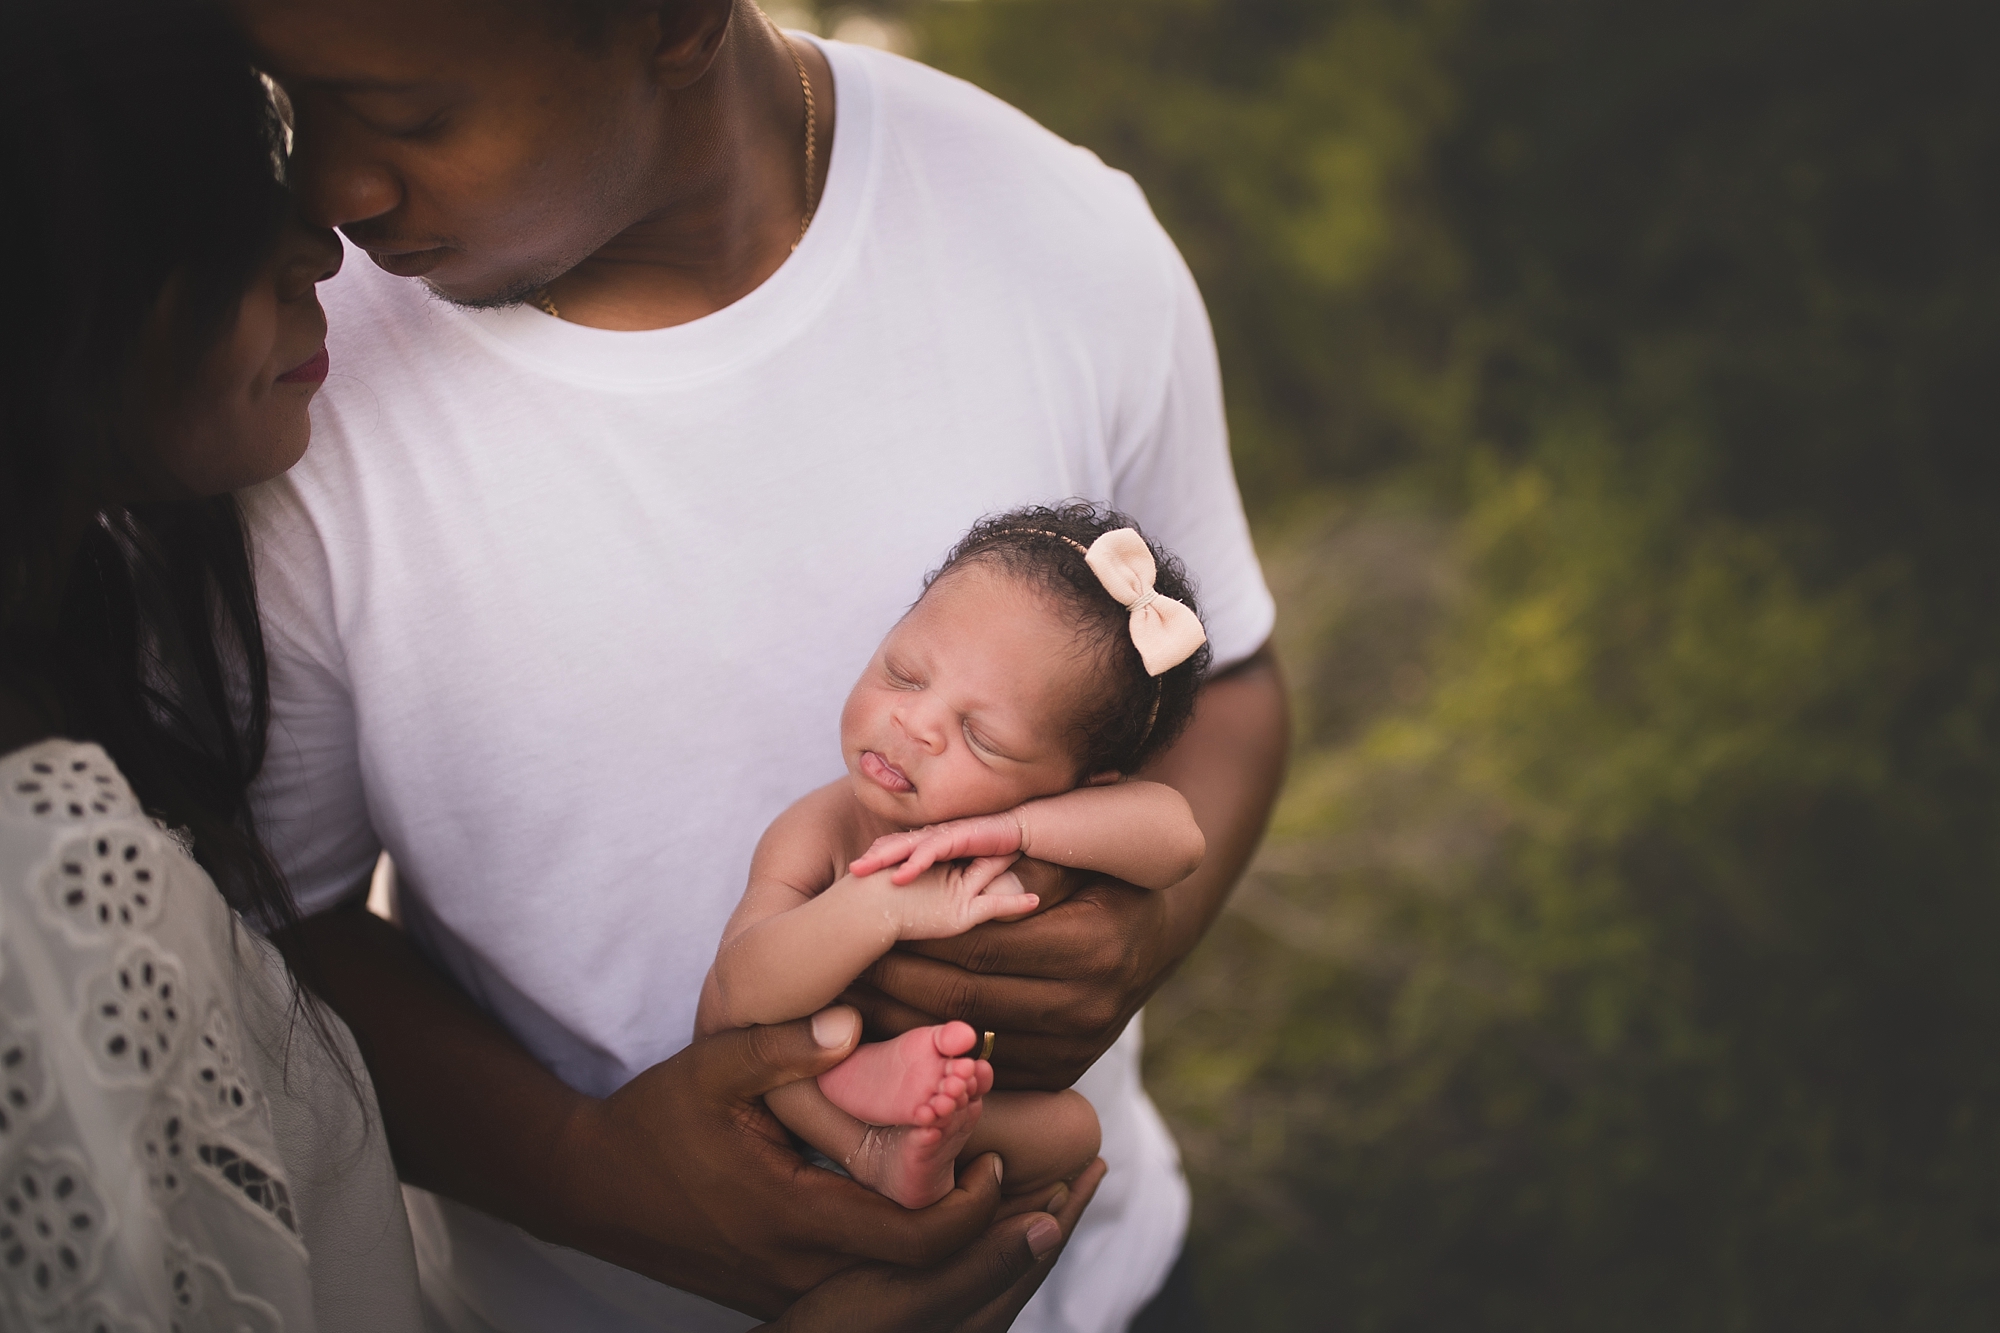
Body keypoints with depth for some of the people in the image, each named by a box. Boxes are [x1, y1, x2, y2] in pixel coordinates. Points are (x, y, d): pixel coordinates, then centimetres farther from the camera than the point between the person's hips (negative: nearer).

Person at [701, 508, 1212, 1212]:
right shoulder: (815, 835, -27)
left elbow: (1177, 834, -42)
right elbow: (740, 994, -40)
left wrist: (1012, 826, -51)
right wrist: (879, 906, -55)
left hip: (985, 1094, 1)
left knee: (1073, 1128, -22)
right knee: (720, 1014, -23)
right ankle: (873, 1153, -34)